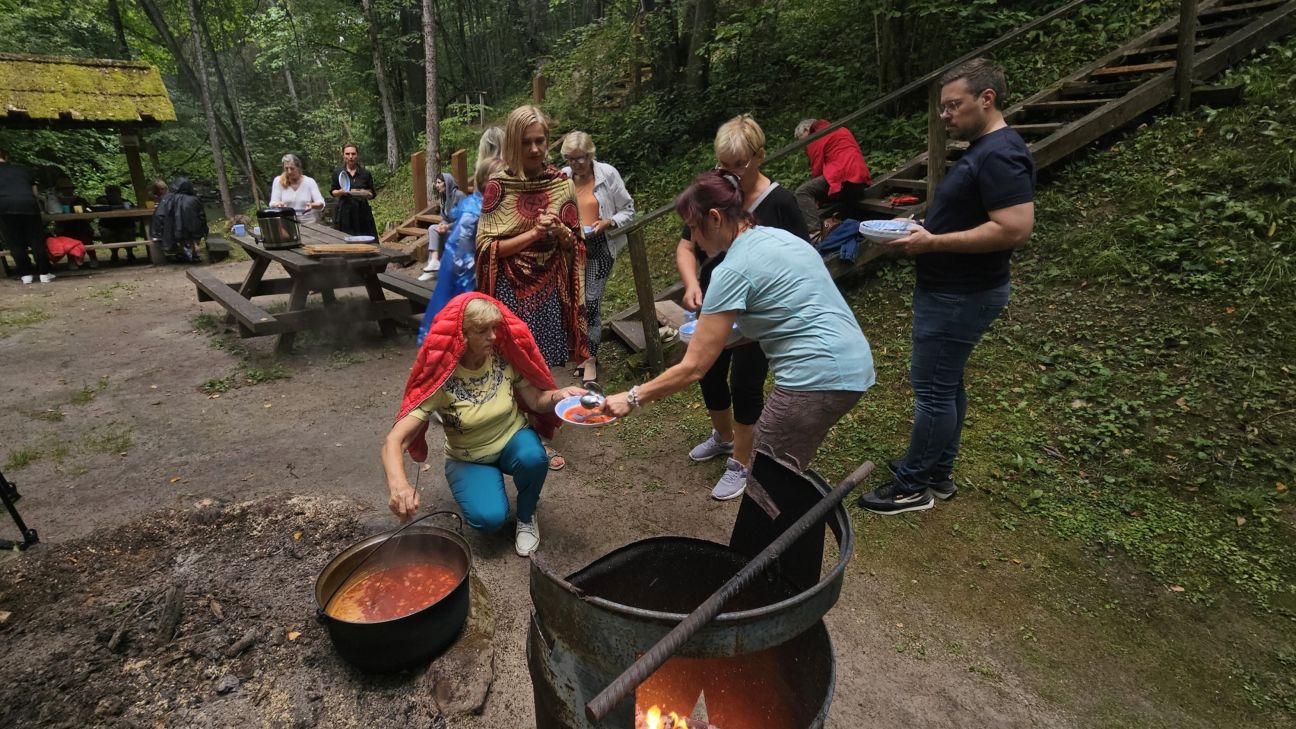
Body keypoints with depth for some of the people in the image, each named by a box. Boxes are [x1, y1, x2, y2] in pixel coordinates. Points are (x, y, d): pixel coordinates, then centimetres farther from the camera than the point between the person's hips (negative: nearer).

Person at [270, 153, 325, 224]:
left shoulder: (309, 182, 1)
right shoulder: (278, 181, 3)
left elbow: (321, 204, -4)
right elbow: (273, 204, 0)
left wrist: (312, 205, -26)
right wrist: (279, 205, -22)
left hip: (309, 223, 0)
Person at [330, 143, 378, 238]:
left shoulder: (366, 174, 5)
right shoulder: (337, 173, 6)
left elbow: (372, 195, 9)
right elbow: (332, 192, 12)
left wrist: (366, 194, -13)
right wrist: (340, 192, -9)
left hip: (362, 213, 0)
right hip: (345, 212, 0)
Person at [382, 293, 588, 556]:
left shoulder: (504, 357, -18)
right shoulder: (440, 379, -27)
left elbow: (536, 401, -8)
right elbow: (394, 441, -31)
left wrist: (560, 395, -32)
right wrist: (398, 485, -51)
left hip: (514, 439, 2)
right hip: (468, 459, -2)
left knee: (532, 457, -34)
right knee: (489, 518, -27)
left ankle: (526, 517, -3)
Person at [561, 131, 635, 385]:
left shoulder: (608, 174, -8)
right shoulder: (562, 178, -3)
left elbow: (628, 210, -2)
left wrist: (608, 223, -18)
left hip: (599, 246, -3)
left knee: (591, 300, -8)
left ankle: (590, 357, 5)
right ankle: (586, 351, 29)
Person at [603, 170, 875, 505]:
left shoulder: (733, 270, -13)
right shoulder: (779, 236, 12)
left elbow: (693, 368, -13)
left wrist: (632, 398, -2)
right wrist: (720, 330, 17)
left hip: (818, 379, -9)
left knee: (761, 489, 3)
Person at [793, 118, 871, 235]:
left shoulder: (815, 139, 6)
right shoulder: (841, 130, 32)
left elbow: (817, 168, 0)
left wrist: (817, 201, 9)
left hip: (843, 175, -9)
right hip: (861, 177, 9)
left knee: (802, 192, -12)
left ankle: (815, 231, -30)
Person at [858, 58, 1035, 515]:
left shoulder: (1000, 155, -19)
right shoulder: (983, 150, 14)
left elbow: (1015, 229, -27)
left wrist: (932, 243, -24)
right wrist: (924, 229, 6)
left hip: (960, 296, -11)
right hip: (951, 290, 11)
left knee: (932, 389, -2)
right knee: (945, 385, 16)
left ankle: (913, 487, 11)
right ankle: (937, 473, 29)